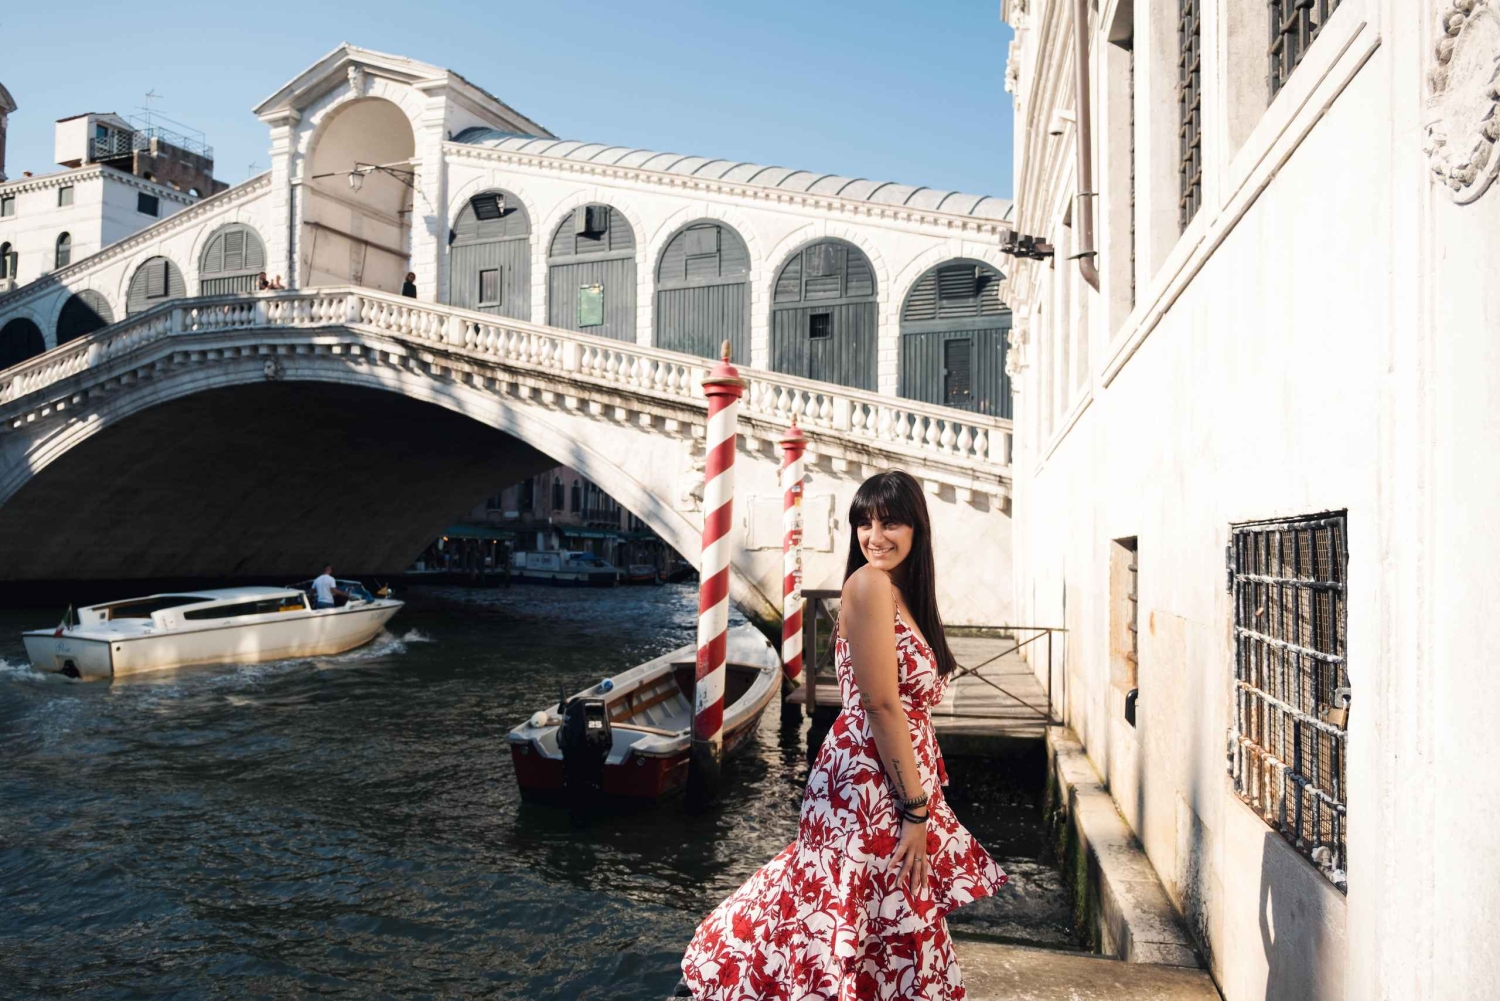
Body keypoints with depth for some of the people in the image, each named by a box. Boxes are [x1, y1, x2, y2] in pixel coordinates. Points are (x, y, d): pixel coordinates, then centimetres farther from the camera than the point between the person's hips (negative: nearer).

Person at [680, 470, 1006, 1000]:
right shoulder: (870, 583, -14)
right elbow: (880, 705, -18)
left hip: (901, 777, 9)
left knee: (887, 931, 15)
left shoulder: (903, 593, 13)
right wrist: (915, 811, -16)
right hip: (870, 783, -9)